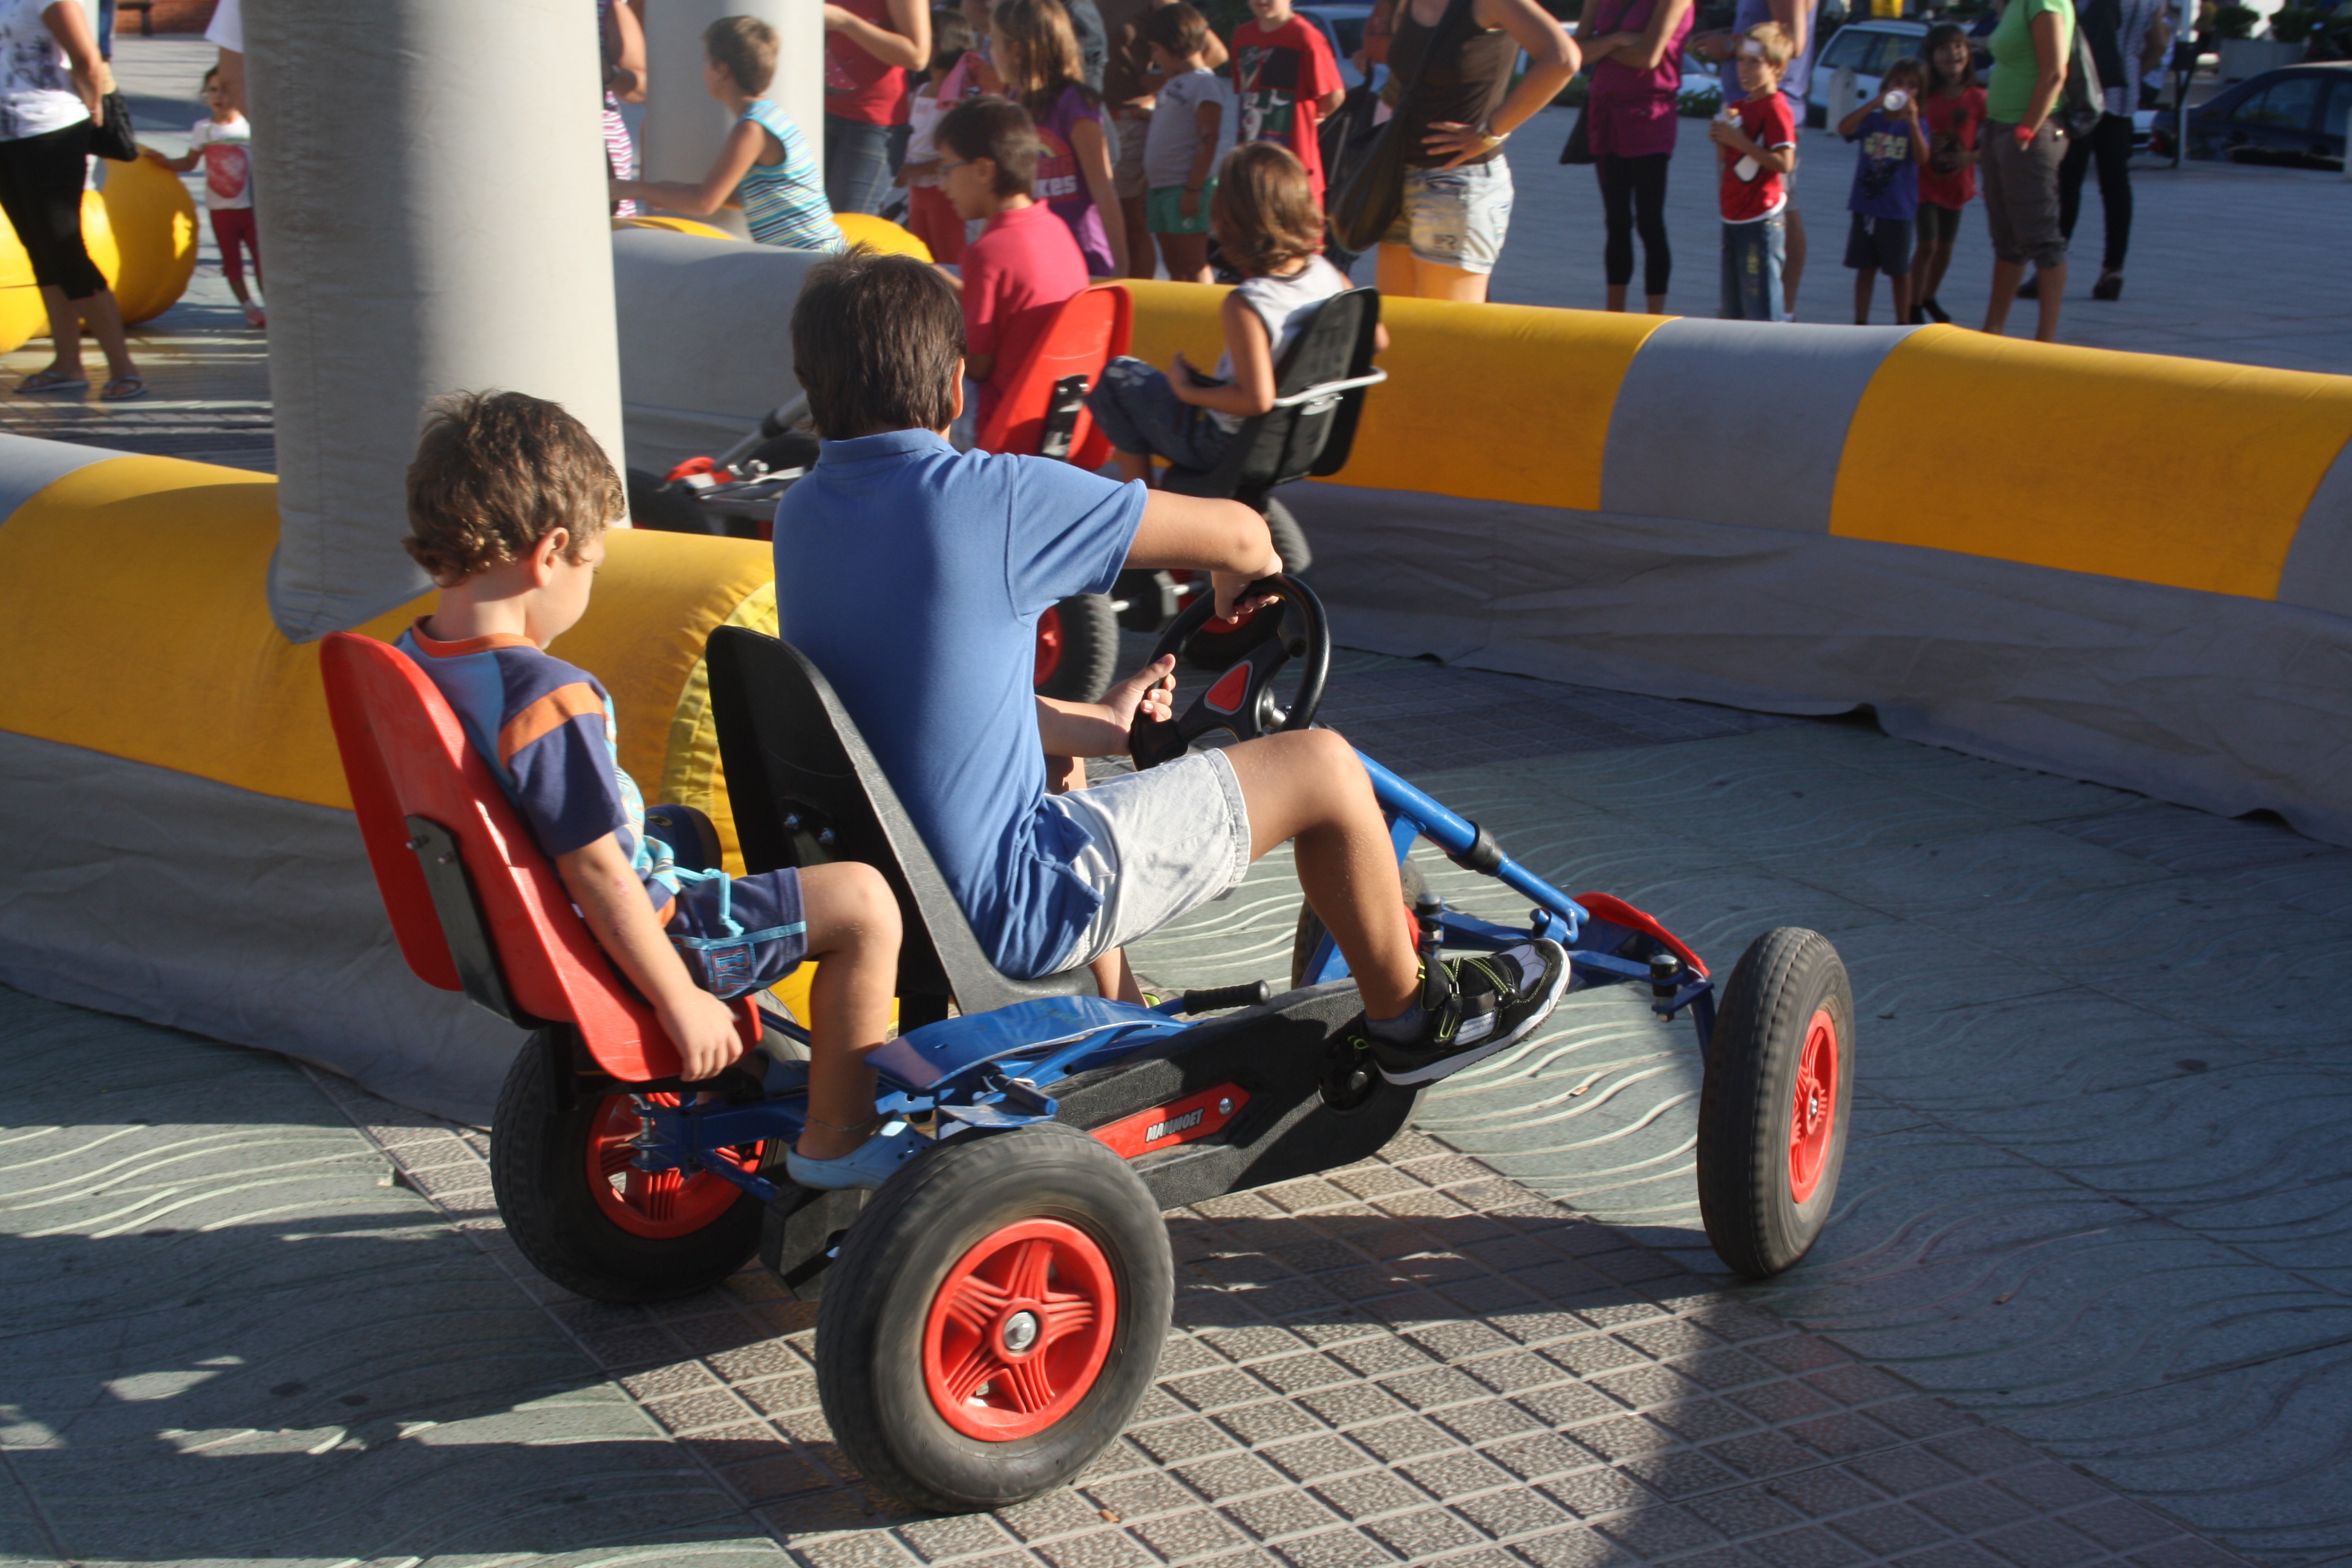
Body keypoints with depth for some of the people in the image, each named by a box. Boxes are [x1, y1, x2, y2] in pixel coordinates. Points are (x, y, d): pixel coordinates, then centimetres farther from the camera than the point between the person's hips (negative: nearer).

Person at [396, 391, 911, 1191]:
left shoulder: (414, 660, -4)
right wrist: (681, 1003, -20)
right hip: (616, 944, -10)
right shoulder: (548, 703, -32)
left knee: (687, 831, 37)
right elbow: (596, 871, -29)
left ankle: (742, 1061, 44)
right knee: (862, 900, -6)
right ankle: (837, 1139, 6)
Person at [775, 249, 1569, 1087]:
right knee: (1322, 765, 0)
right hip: (1005, 911, -8)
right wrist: (1241, 576, 12)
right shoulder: (990, 497, -21)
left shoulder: (799, 515, 4)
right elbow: (1234, 532, -12)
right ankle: (1409, 1017, 22)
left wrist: (1094, 725, 23)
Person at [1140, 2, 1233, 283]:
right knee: (1174, 264, 12)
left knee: (1193, 266, -7)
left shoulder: (1205, 84, -11)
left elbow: (1209, 141, -16)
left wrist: (1194, 189, -21)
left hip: (1185, 187, -9)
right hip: (1160, 186, 9)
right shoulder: (1172, 83, 17)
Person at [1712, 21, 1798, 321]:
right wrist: (1722, 138, 2)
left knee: (1761, 305, -8)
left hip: (1762, 219, -9)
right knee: (1733, 307, 12)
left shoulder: (1776, 109, -12)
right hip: (1734, 217, 9)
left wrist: (1739, 141, -22)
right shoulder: (1739, 107, 15)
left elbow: (1784, 163, -22)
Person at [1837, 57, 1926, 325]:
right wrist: (1874, 104, -22)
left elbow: (1922, 157, -15)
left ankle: (1903, 323, 13)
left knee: (1899, 270, 5)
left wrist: (1912, 120, -25)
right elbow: (1844, 129, -14)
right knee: (1865, 267, 8)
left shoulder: (1916, 126, 2)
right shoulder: (1871, 120, 5)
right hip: (1865, 207, 2)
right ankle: (1860, 322, 14)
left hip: (1898, 210, -2)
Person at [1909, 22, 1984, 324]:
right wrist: (1927, 147, -22)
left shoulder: (1978, 99, -3)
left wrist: (1971, 156, -18)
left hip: (1957, 182, 3)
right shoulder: (1924, 97, -6)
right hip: (1926, 182, -2)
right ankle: (1914, 307, 0)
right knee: (1927, 244, -9)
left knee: (1946, 245, 12)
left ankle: (1929, 299, 32)